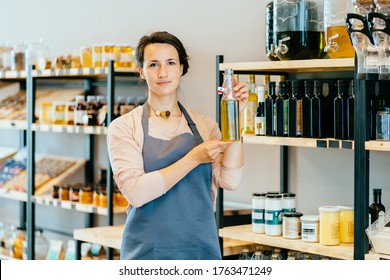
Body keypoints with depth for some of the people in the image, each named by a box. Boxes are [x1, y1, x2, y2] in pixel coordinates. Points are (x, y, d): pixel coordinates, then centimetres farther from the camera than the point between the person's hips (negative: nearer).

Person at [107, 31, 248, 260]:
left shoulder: (204, 125, 6)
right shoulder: (125, 127, -2)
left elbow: (230, 180, -8)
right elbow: (136, 192, -15)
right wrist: (194, 158, -18)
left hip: (201, 249, 3)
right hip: (148, 250, -2)